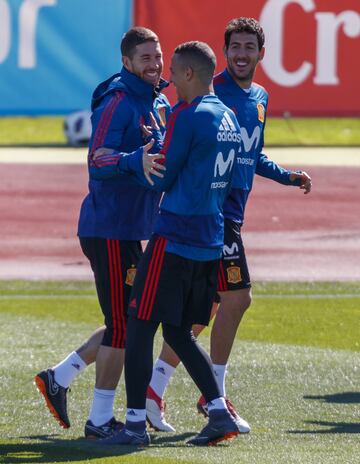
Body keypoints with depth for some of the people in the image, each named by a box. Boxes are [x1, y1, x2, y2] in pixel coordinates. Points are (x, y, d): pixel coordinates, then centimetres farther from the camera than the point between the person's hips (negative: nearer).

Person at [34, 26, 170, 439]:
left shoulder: (159, 104, 13)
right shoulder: (118, 102, -15)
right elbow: (98, 161, -26)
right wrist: (138, 158, -41)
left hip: (133, 229, 9)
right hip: (110, 229, -9)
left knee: (129, 323, 14)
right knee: (122, 325, -6)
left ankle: (58, 378, 25)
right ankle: (100, 420, 3)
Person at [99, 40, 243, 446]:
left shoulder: (187, 116, -14)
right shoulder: (228, 118, 13)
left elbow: (162, 179, -9)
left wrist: (130, 160, 7)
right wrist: (153, 153, 14)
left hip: (174, 237, -8)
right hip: (210, 241, 8)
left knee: (139, 327, -3)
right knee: (179, 333, 16)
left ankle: (135, 424, -4)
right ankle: (219, 414, 8)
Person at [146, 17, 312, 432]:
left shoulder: (260, 99, 15)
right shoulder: (211, 93, -12)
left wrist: (286, 176, 16)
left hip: (232, 211, 9)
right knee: (236, 297, -8)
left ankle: (155, 387, 15)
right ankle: (214, 396, 3)